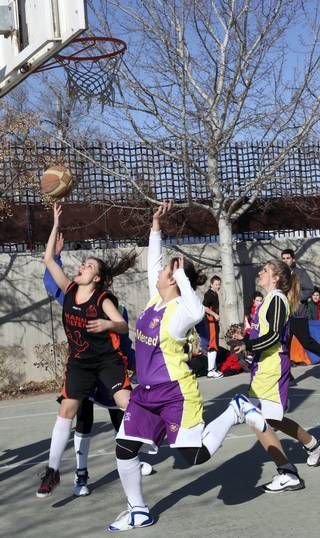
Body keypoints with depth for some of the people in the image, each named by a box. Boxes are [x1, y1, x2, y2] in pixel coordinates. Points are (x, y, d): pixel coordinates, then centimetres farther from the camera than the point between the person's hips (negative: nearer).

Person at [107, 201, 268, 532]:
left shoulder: (179, 310, -20)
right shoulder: (155, 298, 3)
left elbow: (197, 312, -45)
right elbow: (152, 259, 15)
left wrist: (183, 276, -35)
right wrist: (156, 224, 11)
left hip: (176, 394, -8)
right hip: (146, 392, 8)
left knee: (197, 456, -4)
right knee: (124, 450, 6)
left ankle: (237, 410, 16)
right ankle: (139, 512, 22)